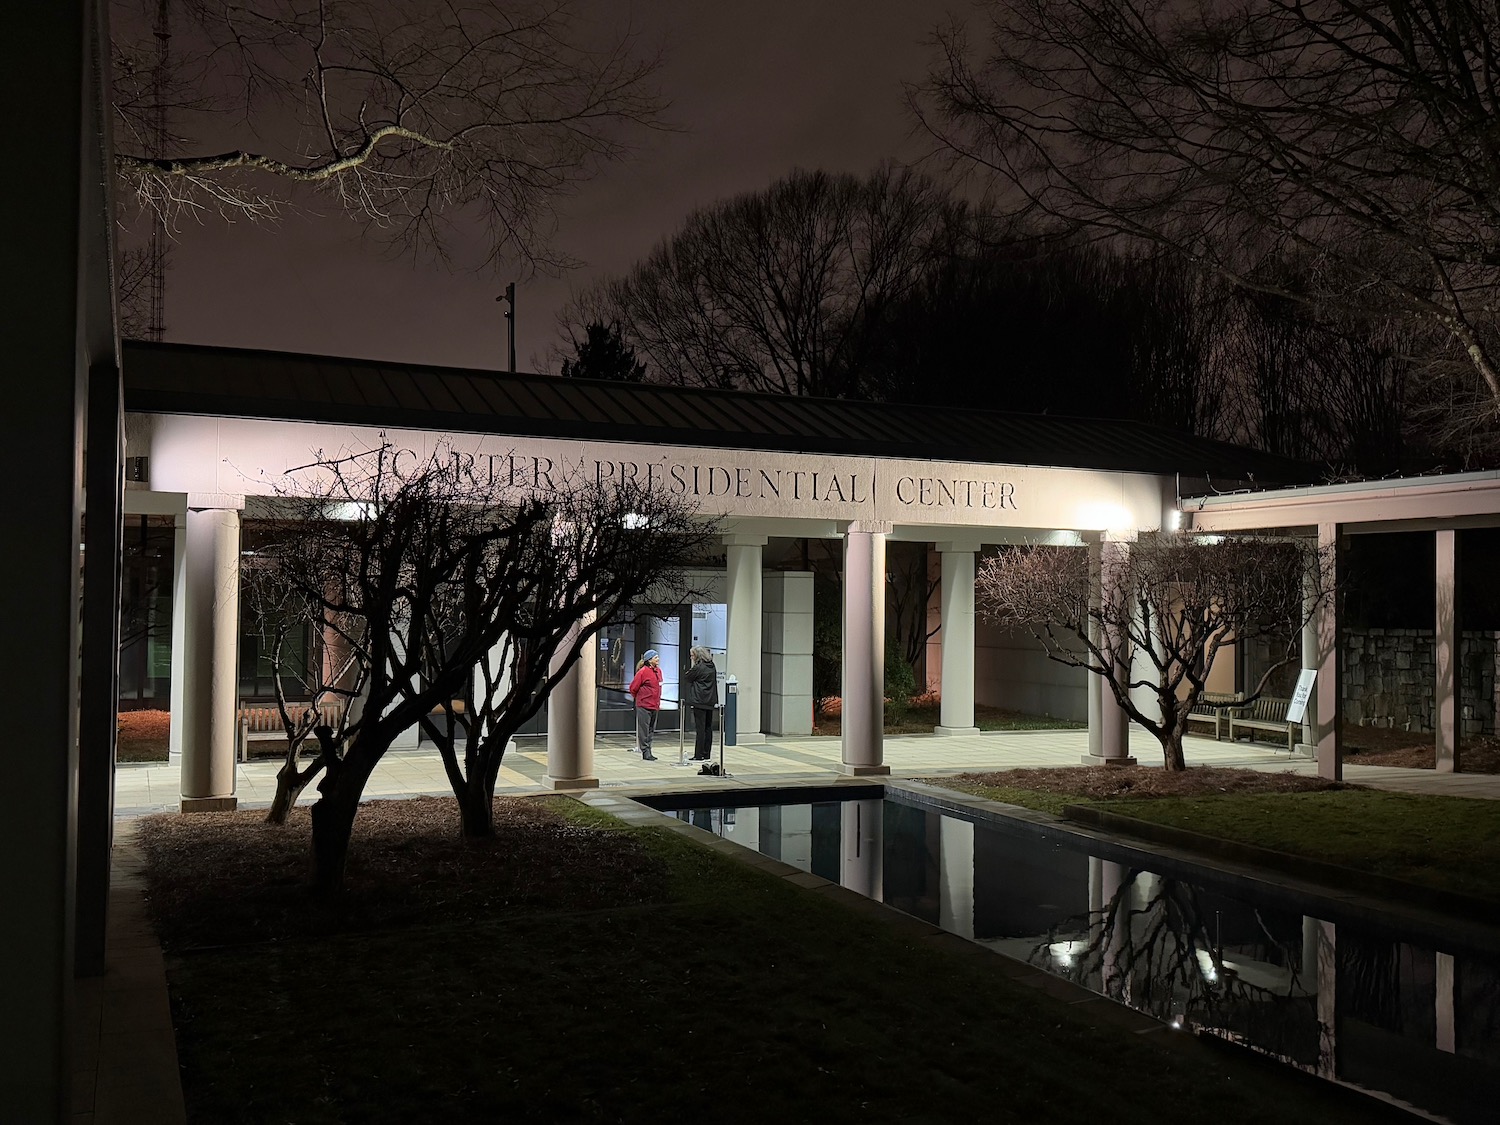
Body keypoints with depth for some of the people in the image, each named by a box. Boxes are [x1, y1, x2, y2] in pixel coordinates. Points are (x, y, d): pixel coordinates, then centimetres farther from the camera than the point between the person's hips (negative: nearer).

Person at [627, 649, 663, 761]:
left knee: (651, 731, 11)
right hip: (644, 706, -7)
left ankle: (648, 752, 18)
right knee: (644, 730, -2)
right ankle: (645, 752, 3)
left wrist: (658, 701, 16)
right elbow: (633, 688, -7)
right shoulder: (643, 671, -14)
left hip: (654, 706, 7)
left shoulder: (658, 671, 8)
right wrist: (638, 698, 6)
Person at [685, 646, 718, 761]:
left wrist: (692, 665, 3)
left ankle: (699, 755, -3)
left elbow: (686, 677, -2)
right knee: (708, 728, 9)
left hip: (699, 702, -7)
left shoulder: (698, 667, -13)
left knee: (700, 728, -5)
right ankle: (706, 755, 14)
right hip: (710, 702, 7)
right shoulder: (712, 667, 10)